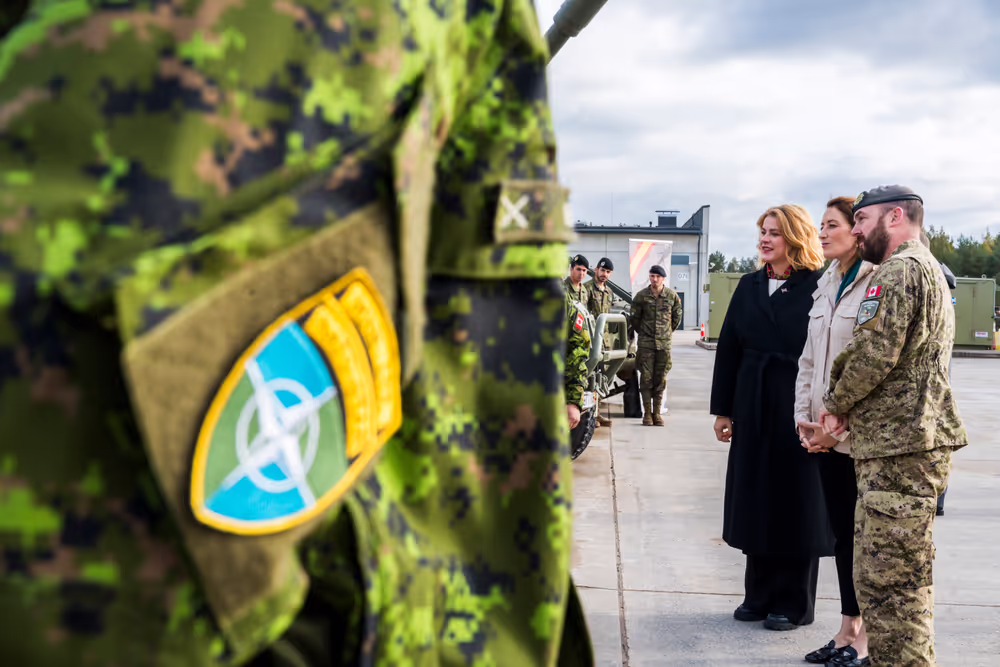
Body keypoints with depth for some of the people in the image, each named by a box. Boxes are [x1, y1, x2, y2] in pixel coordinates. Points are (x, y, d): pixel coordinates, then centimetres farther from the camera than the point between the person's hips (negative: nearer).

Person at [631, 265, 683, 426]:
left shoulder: (672, 296, 3)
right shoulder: (641, 296, 0)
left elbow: (678, 317, 16)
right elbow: (634, 318, 9)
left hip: (664, 343, 1)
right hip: (645, 343, -1)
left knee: (661, 379, 3)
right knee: (646, 377, -4)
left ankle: (657, 413, 10)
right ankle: (647, 413, 2)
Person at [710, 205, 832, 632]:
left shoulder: (817, 288, -8)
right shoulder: (750, 286, 9)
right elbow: (728, 347, 10)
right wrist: (723, 409, 7)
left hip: (797, 410, -5)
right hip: (753, 411, 5)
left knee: (794, 504, 4)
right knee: (755, 500, 11)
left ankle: (792, 603, 17)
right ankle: (760, 594, 24)